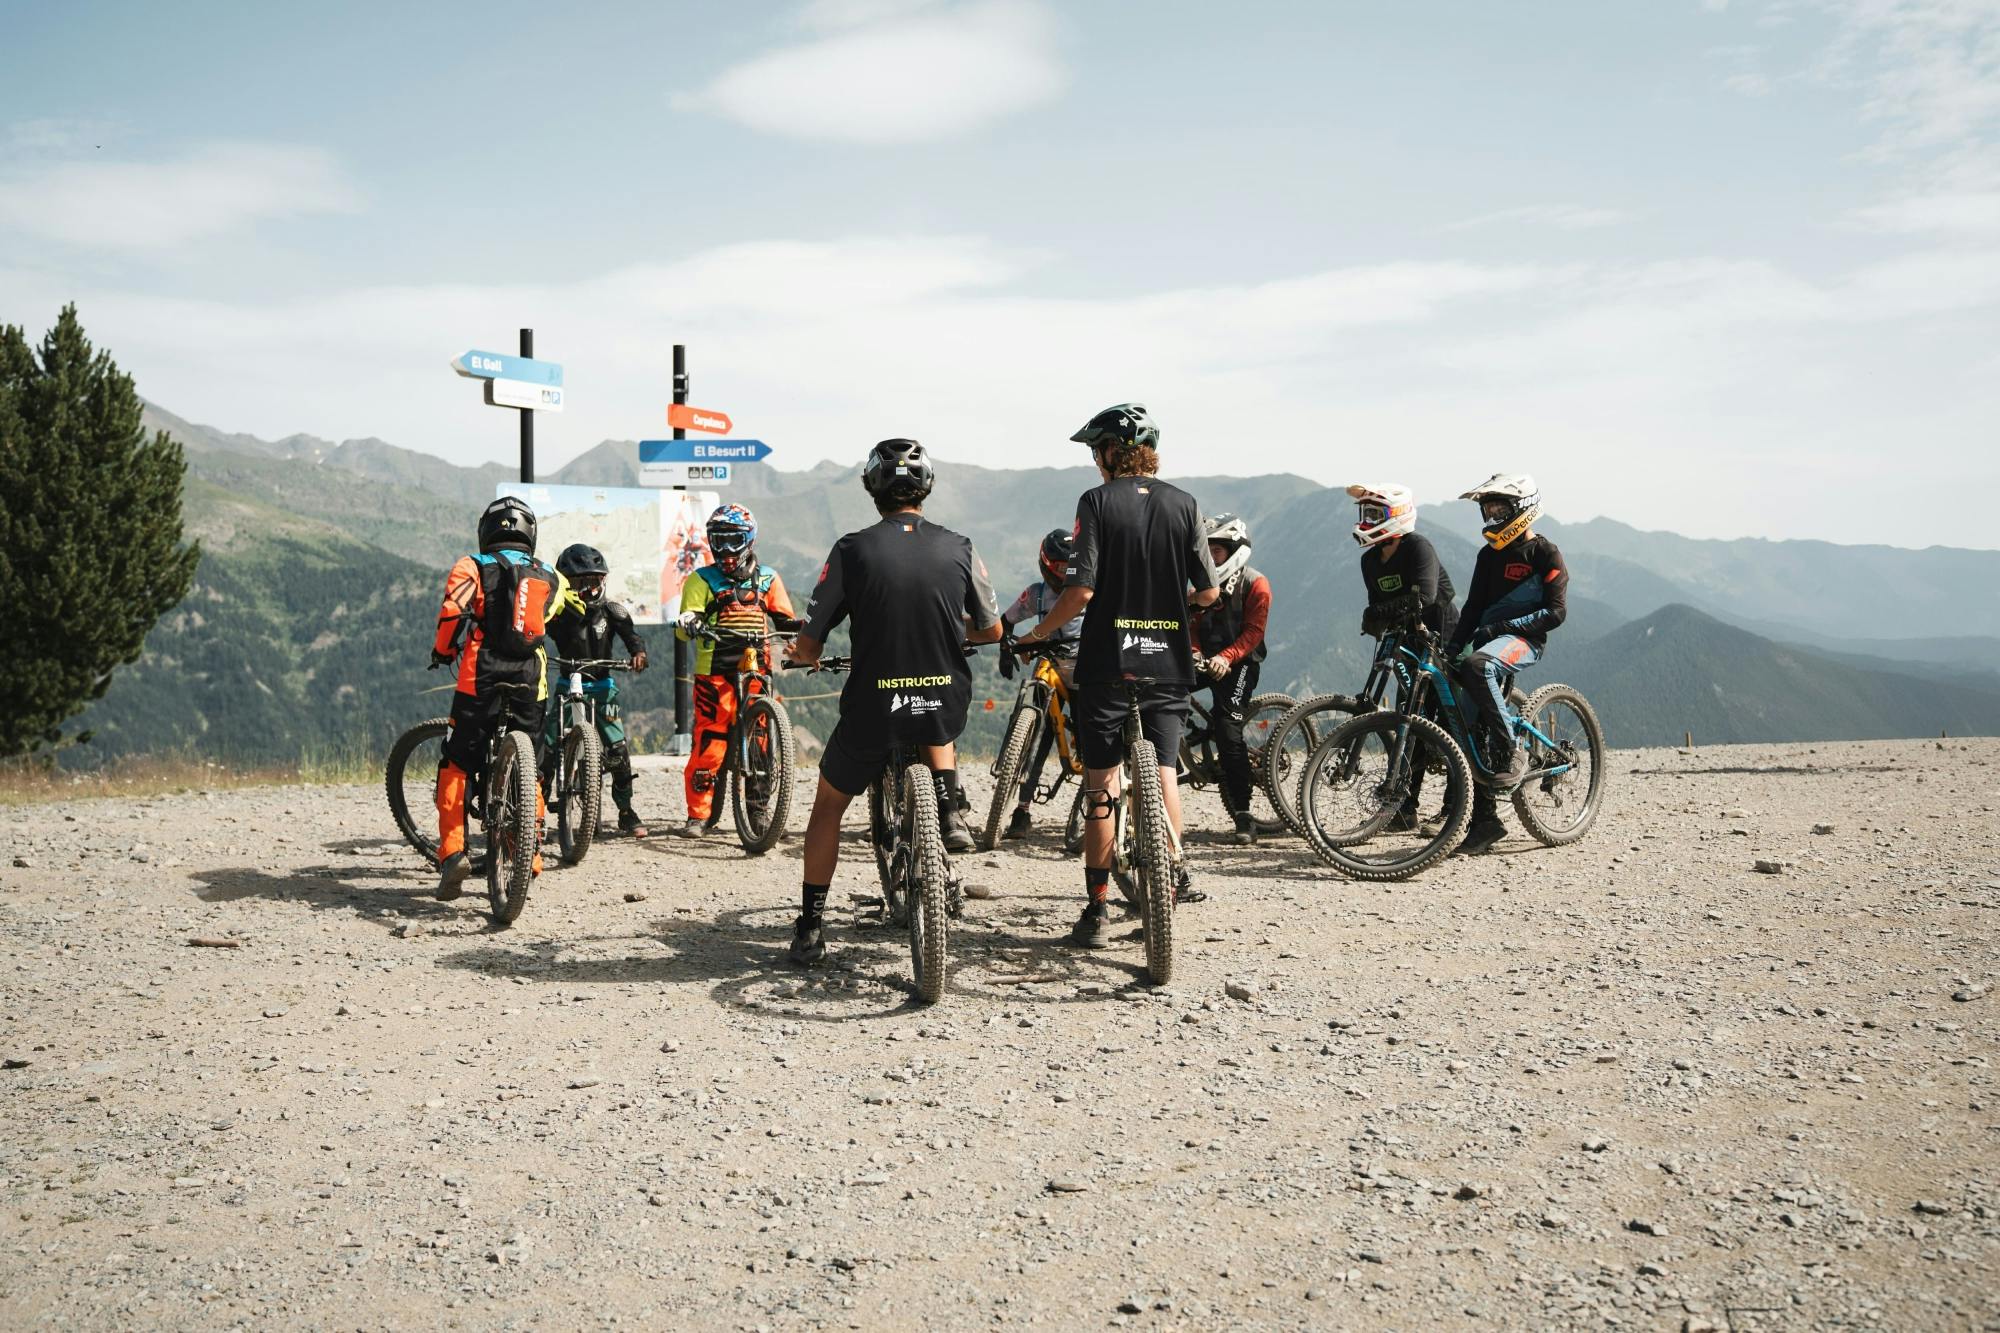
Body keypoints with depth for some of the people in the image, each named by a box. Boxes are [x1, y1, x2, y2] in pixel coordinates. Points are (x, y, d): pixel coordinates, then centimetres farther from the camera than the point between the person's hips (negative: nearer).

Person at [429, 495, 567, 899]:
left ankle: (453, 851, -9)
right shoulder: (549, 578, 13)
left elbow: (452, 613, -10)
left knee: (457, 766, 6)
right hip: (530, 684, 3)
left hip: (481, 680, -3)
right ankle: (529, 855, 16)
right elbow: (550, 615, 16)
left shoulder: (472, 567, 1)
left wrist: (441, 652, 6)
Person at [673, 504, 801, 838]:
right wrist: (687, 624, -23)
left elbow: (783, 620, 16)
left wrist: (801, 626, -5)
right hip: (714, 672, -2)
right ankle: (698, 815, 0)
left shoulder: (767, 578, 15)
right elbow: (686, 627, 0)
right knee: (710, 741, -7)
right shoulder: (702, 579, 8)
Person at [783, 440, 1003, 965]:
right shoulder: (959, 549, -1)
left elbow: (807, 649, -5)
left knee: (828, 806, 23)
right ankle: (951, 813, 18)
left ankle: (810, 929, 23)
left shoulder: (852, 550, -7)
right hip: (945, 707, 2)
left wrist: (799, 653, 20)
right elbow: (992, 631, 13)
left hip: (872, 710, -2)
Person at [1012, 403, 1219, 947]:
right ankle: (1173, 875, 21)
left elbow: (1080, 591, -15)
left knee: (1101, 785, 4)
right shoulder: (1183, 504, 4)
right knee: (1163, 773, 17)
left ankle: (1098, 908, 5)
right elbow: (1208, 592, 6)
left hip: (1107, 664, -3)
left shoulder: (1097, 503, -7)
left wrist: (1034, 634, 0)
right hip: (1168, 663, 3)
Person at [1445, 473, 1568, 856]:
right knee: (1475, 735, -2)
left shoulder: (1545, 554, -3)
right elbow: (1474, 606, 16)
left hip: (1524, 640, -7)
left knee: (1477, 666, -39)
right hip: (1489, 639, 7)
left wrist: (1501, 626, -18)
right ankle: (1485, 821, 5)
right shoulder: (1488, 556, 17)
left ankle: (1512, 753, -27)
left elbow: (1555, 612, -11)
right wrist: (1453, 645, 1)